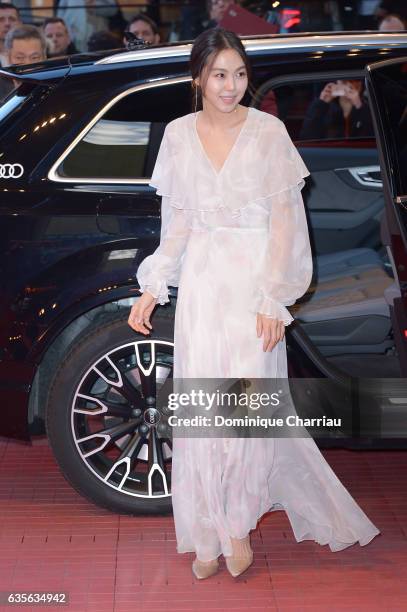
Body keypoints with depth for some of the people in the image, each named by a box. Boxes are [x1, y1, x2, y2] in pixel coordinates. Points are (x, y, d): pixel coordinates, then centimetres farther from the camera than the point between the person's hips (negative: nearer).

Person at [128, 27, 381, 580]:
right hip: (201, 281, 3)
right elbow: (178, 221, 10)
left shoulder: (269, 131, -5)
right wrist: (152, 289, 5)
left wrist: (273, 301, -13)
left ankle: (239, 523, 14)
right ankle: (207, 533, 15)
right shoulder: (179, 135, 4)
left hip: (255, 277, -3)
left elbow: (284, 221, -7)